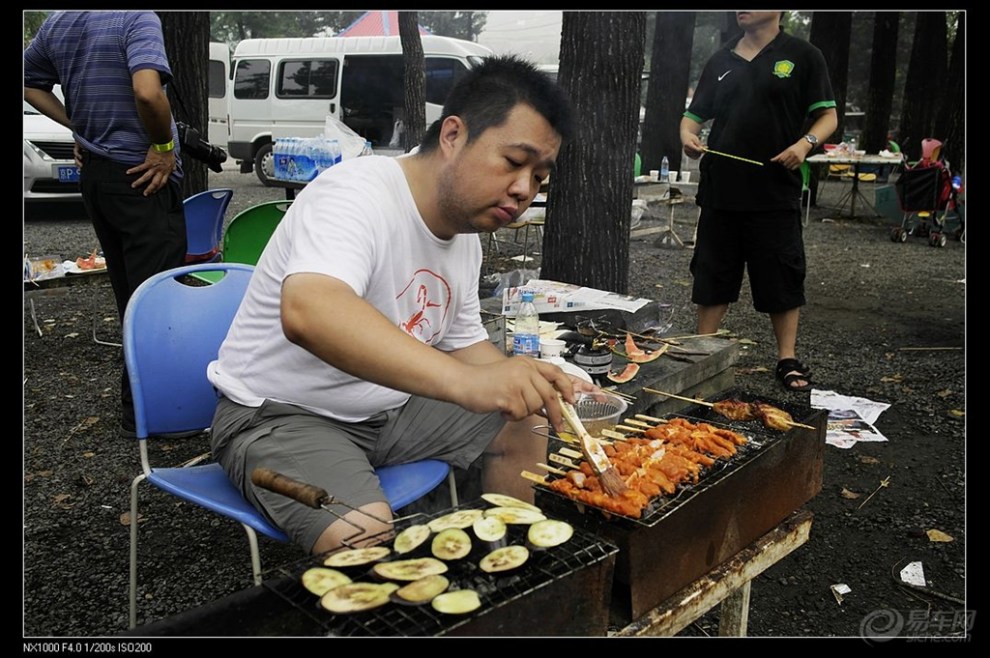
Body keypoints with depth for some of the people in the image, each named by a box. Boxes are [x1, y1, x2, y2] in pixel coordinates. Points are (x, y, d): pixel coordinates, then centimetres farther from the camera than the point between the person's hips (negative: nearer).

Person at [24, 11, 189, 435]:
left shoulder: (56, 23, 10)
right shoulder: (137, 17, -15)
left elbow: (30, 83, 22)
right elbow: (147, 92, -31)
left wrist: (77, 126, 17)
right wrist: (164, 146, -16)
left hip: (93, 174, 8)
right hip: (141, 177, -8)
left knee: (126, 291, 17)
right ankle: (141, 411, 3)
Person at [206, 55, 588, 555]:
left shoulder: (466, 230, 2)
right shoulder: (358, 195, -26)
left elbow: (463, 342, 13)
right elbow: (307, 312, -46)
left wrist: (539, 389, -6)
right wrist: (466, 381, -56)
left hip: (390, 403, 9)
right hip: (280, 414, -8)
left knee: (522, 428, 8)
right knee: (365, 539, -33)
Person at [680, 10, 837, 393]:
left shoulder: (803, 57, 3)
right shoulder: (720, 61, 14)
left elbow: (827, 115, 2)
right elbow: (695, 114, 17)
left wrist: (806, 142, -18)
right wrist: (687, 135, -6)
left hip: (776, 192, -3)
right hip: (720, 189, 4)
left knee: (782, 277, 3)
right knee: (711, 273, 9)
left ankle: (788, 359, 15)